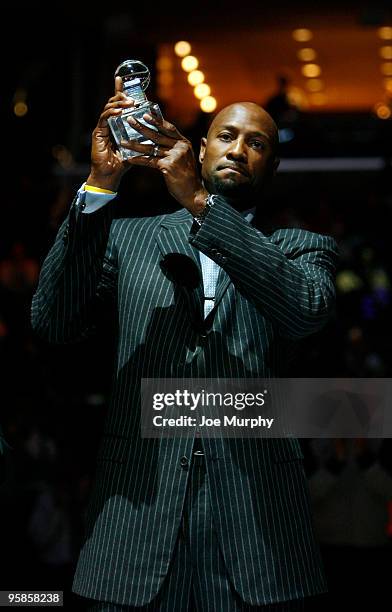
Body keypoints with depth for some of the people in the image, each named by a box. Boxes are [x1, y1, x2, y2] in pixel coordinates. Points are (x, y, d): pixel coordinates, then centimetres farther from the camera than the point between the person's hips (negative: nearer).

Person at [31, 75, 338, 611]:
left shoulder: (299, 249, 12)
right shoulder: (128, 238, 15)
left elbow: (308, 310, -11)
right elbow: (53, 321, -1)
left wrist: (199, 201, -16)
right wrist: (100, 184, -9)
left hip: (255, 511, 0)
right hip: (139, 502, 1)